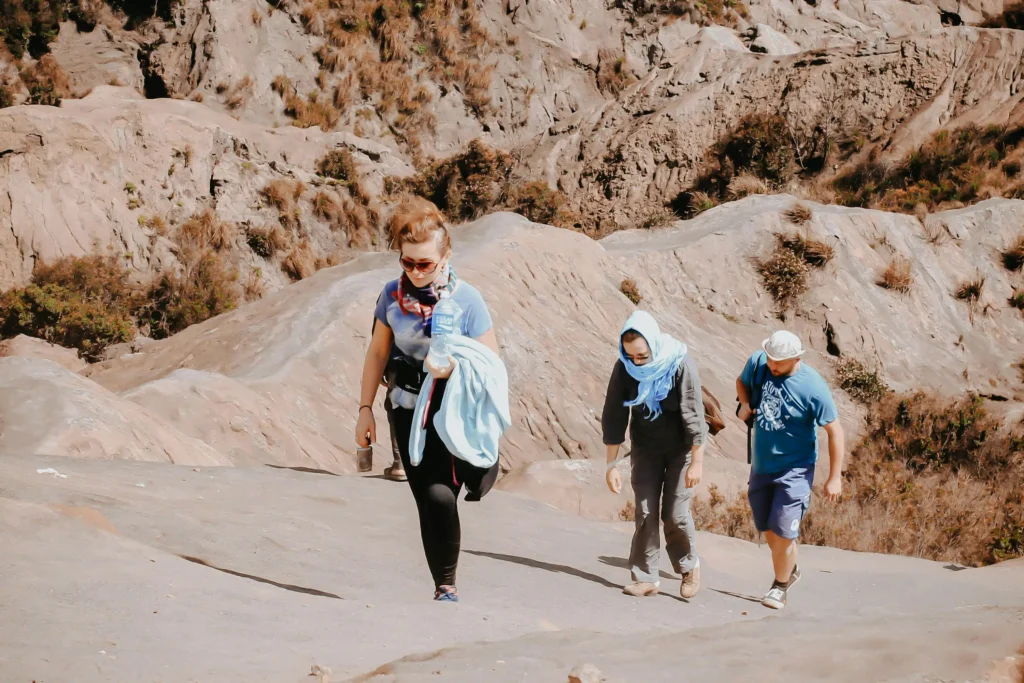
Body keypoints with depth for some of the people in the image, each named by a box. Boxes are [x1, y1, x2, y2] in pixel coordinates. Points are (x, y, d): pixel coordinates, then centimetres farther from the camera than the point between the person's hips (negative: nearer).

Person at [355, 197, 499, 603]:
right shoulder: (392, 295, -2)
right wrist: (365, 409, 9)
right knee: (426, 500, 1)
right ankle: (442, 589, 8)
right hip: (409, 411, 3)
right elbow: (377, 352, 9)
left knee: (440, 495, -18)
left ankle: (447, 587, -5)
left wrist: (454, 368, -27)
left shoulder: (466, 300, -12)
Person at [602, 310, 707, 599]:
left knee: (675, 513, -7)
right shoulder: (624, 368, -16)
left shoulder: (680, 365, -26)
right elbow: (614, 416, -10)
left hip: (680, 448, -3)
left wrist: (697, 461, -21)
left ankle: (689, 565, 17)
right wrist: (612, 464, -9)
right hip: (646, 447, 3)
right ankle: (646, 577, 3)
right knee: (645, 512, -4)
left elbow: (693, 415, -22)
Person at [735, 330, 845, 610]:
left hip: (794, 469, -6)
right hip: (761, 464, 6)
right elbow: (742, 381, 15)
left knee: (783, 531, -8)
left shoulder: (813, 387, -23)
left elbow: (834, 431, -16)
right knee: (767, 528, 17)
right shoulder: (758, 363, -10)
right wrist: (745, 404, -8)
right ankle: (790, 570, 42)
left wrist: (835, 477, -14)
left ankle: (780, 586, 13)